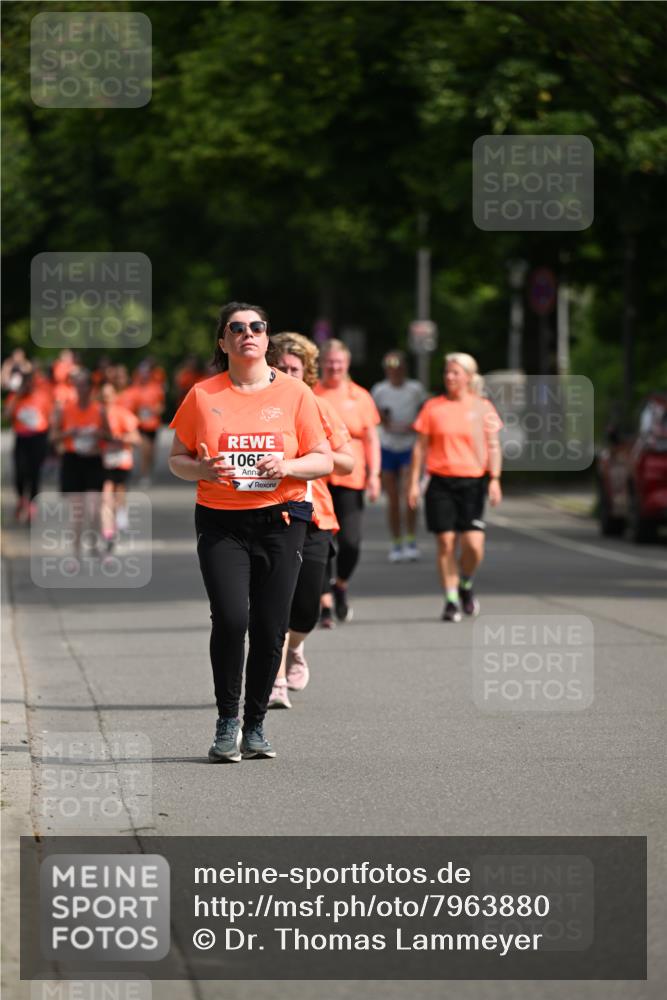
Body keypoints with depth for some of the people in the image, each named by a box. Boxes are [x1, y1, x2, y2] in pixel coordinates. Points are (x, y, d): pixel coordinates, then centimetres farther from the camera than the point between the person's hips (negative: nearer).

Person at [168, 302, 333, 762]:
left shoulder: (294, 392, 5)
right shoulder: (203, 395, 5)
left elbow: (324, 460, 7)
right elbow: (177, 459, 11)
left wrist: (288, 466, -13)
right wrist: (203, 469, -11)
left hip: (280, 520, 1)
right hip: (220, 522, -1)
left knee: (270, 627, -2)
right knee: (230, 617, -16)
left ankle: (255, 726, 13)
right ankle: (227, 723, -2)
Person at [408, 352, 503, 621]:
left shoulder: (482, 407, 6)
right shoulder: (433, 407, 6)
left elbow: (493, 446, 6)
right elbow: (421, 446, 9)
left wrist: (494, 479, -6)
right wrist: (414, 483, 4)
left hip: (472, 481, -1)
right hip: (441, 481, 1)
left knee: (473, 543, -10)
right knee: (445, 542, -3)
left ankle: (465, 585, 18)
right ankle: (451, 600, 8)